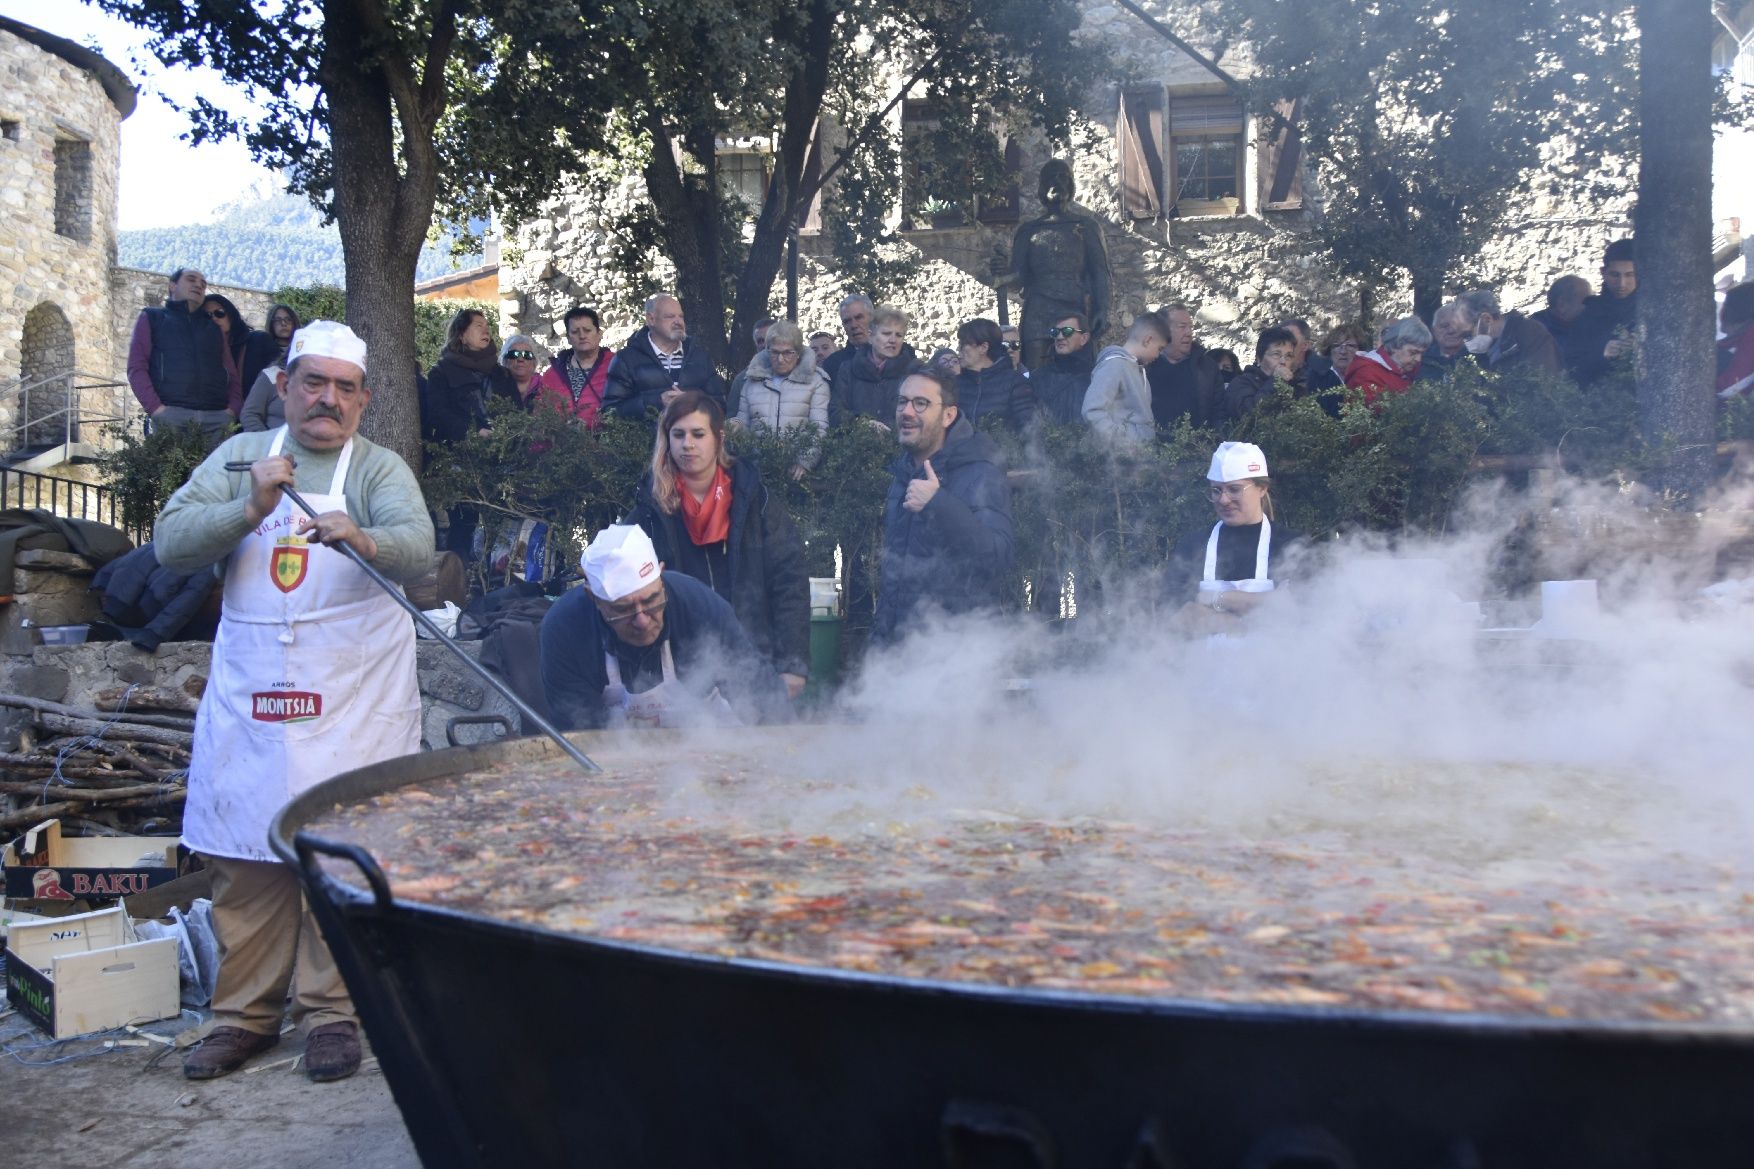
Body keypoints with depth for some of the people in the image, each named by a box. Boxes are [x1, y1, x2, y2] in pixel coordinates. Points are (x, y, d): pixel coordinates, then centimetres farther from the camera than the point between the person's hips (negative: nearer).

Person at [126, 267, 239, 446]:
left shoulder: (214, 327, 29)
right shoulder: (152, 318, 21)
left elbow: (232, 373, 19)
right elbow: (136, 368, 8)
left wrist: (233, 409, -2)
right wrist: (155, 408, -9)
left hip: (217, 417, 2)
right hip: (171, 415, -2)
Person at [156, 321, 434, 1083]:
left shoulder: (380, 468, 1)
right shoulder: (241, 455, 10)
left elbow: (417, 549, -17)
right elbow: (170, 542, 0)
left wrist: (362, 539, -38)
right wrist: (249, 511, -16)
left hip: (352, 697, -3)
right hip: (247, 692, 3)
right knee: (242, 856, 6)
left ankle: (331, 1012, 13)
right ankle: (245, 1012, 21)